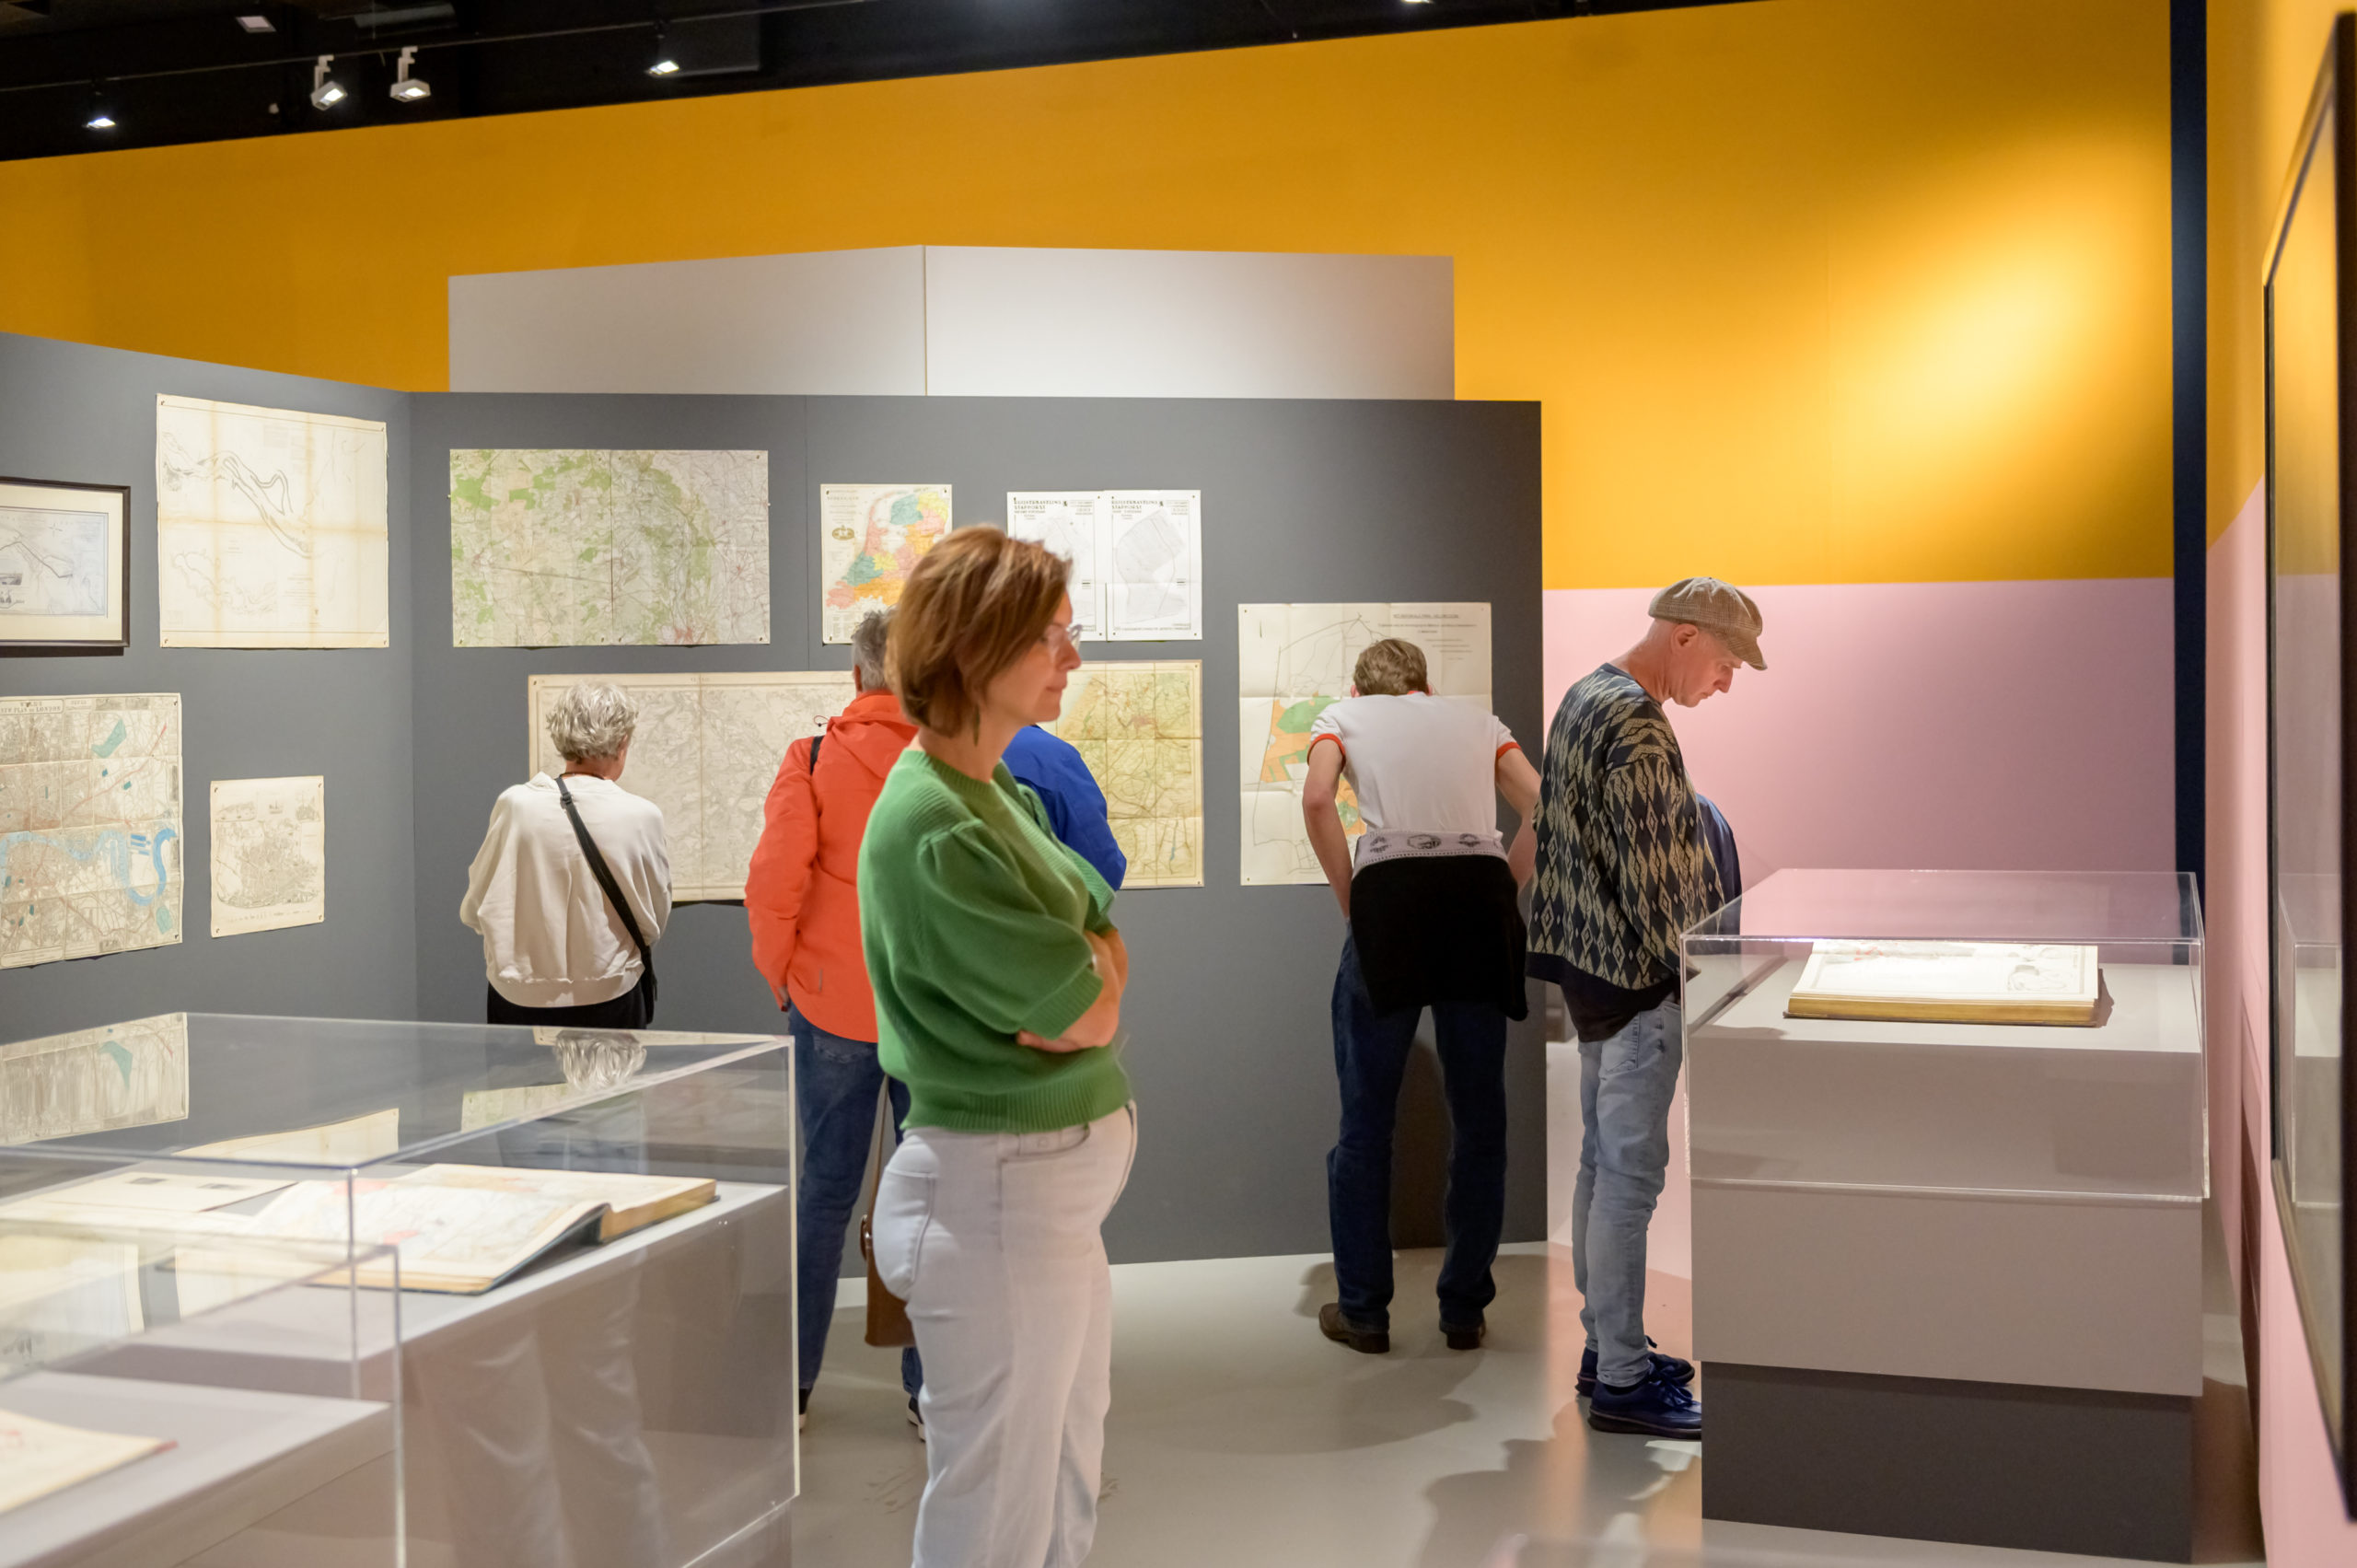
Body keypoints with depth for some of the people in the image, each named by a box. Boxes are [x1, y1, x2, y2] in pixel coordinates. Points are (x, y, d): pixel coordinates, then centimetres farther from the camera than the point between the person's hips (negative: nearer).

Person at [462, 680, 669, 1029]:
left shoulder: (515, 806, -8)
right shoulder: (642, 817, -12)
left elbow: (475, 911, 1)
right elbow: (654, 925, 0)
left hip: (517, 1002, 2)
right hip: (608, 1005, -2)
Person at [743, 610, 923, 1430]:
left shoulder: (814, 761, -8)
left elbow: (773, 884, -12)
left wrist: (778, 973, 4)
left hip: (834, 1005, 0)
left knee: (824, 1189, 11)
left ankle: (791, 1381, 19)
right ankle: (932, 1386, 14)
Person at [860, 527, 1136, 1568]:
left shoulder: (1003, 798, 9)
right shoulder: (936, 828, -20)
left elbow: (1108, 949, 8)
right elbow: (1088, 1014, -18)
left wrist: (1081, 977, -13)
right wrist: (1088, 986, 3)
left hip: (1062, 1179, 9)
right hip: (997, 1188, -9)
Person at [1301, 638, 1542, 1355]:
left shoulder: (1342, 715, 19)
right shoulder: (1475, 719, 26)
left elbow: (1317, 800, -2)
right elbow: (1545, 807, 11)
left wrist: (1351, 900, 4)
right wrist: (1503, 889, 15)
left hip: (1392, 897, -2)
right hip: (1482, 896, 2)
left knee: (1367, 1115, 7)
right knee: (1478, 1113, 10)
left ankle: (1363, 1311, 13)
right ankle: (1465, 1310, 17)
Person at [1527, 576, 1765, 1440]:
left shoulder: (1584, 697, 12)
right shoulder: (1636, 727, -20)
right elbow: (1652, 882, -22)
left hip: (1591, 969, 10)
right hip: (1632, 980, -10)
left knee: (1602, 1159, 16)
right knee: (1631, 1173, -4)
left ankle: (1606, 1343, 27)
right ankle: (1622, 1382, 4)